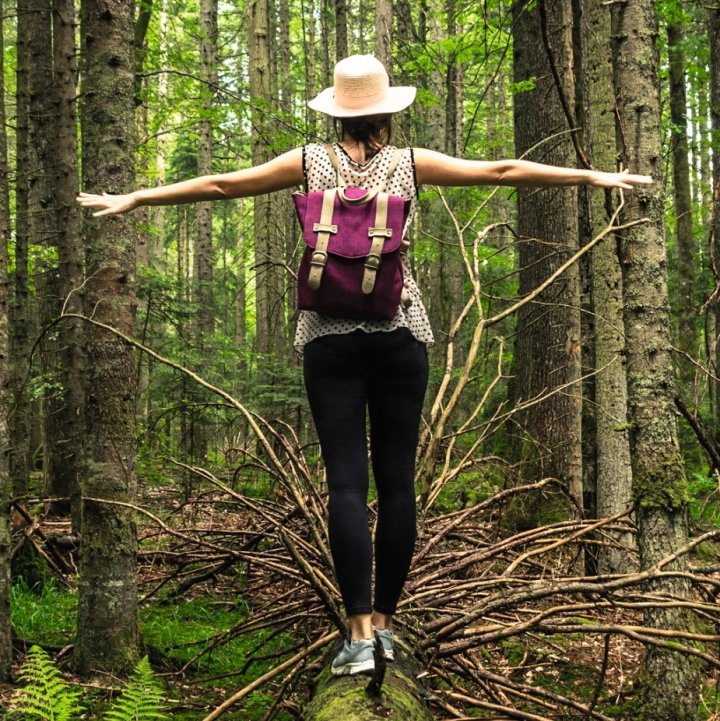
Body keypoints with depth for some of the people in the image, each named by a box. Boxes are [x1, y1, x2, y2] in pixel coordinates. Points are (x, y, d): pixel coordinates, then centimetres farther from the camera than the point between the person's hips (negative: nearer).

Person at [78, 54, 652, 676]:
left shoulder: (311, 162, 2)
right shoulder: (410, 164, 2)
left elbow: (221, 184, 5)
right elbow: (501, 171, 4)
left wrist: (134, 198, 13)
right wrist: (591, 177, 11)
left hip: (330, 334, 0)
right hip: (399, 333, 0)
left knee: (346, 481, -2)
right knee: (397, 480, 7)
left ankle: (360, 631, -7)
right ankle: (384, 620, 11)